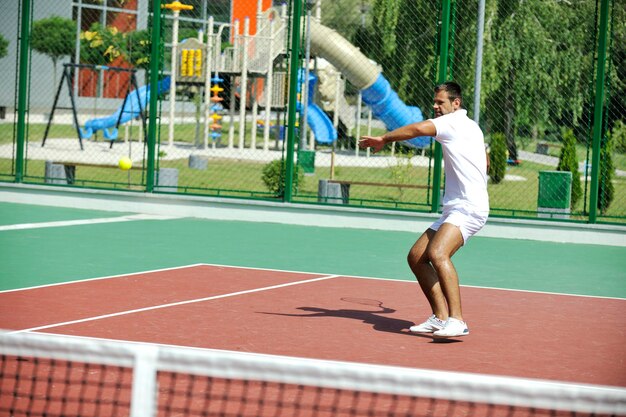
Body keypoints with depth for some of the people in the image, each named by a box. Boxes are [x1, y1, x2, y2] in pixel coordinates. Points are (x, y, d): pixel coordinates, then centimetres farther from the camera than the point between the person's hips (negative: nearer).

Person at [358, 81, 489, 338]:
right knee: (416, 257, 7)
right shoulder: (471, 127, 23)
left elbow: (418, 129, -24)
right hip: (453, 210, 11)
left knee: (437, 253, -31)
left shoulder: (454, 121, -8)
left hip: (468, 209, -11)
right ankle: (440, 317, 8)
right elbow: (485, 160, 41)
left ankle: (456, 321, -37)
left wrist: (383, 139, -15)